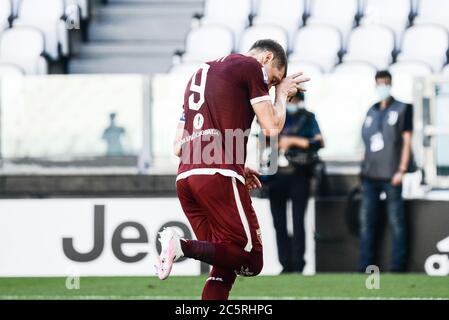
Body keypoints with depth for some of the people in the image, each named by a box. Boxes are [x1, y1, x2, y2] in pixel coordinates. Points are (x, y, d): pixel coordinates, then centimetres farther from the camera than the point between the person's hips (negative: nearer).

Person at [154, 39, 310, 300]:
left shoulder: (201, 73, 29)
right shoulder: (251, 67, 5)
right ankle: (184, 247, -23)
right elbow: (272, 127, 1)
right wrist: (282, 92, 19)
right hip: (219, 179, -8)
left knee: (224, 265, 13)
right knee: (251, 261, -4)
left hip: (185, 177, 8)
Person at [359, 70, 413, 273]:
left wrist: (402, 170, -11)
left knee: (396, 221, -3)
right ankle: (365, 267, 6)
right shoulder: (371, 111, 16)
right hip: (370, 175, 5)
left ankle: (398, 266, 0)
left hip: (391, 175, -5)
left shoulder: (402, 109, 3)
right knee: (366, 221, 3)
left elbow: (406, 141, -3)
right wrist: (364, 168, 12)